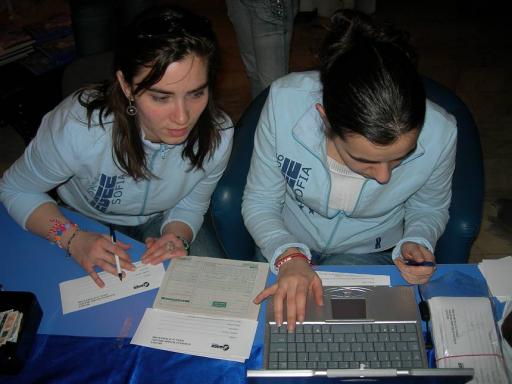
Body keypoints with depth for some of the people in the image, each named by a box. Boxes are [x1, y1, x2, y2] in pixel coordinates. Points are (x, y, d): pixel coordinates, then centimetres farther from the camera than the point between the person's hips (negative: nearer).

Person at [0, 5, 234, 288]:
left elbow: (191, 204, -7)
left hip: (159, 222, 2)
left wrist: (176, 236, -29)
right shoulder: (79, 128, -37)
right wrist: (73, 239, -34)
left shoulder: (218, 136, -27)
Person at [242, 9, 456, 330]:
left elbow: (429, 210, -2)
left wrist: (416, 242, -23)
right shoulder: (285, 102, -30)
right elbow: (259, 203, -15)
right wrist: (289, 256, -32)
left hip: (369, 256, -1)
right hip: (286, 247, 1)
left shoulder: (439, 134, -27)